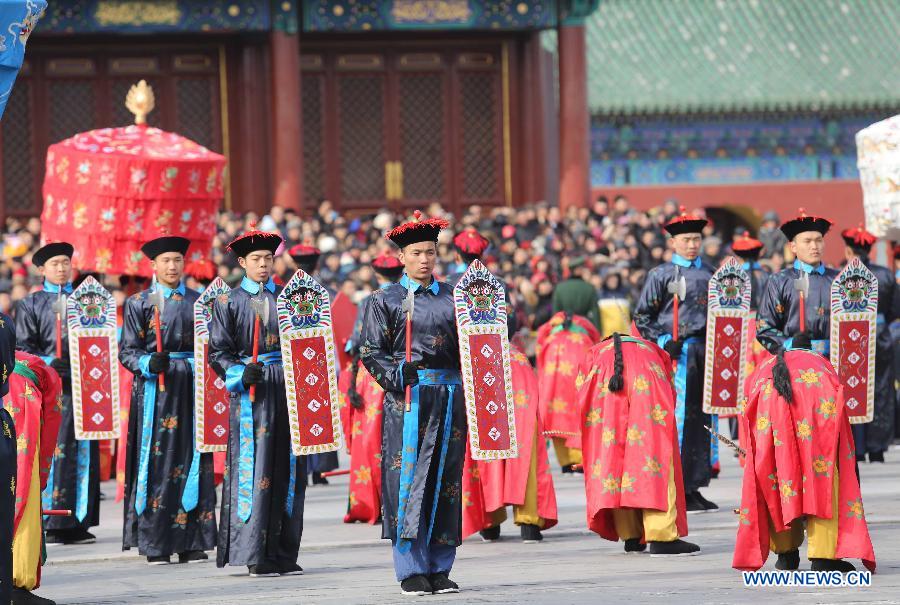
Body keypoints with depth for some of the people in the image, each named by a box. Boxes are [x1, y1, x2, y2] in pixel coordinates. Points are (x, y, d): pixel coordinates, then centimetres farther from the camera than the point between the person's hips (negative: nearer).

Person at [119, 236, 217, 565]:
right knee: (156, 460, -4)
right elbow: (127, 351, 0)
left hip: (192, 388, 3)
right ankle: (154, 544, 0)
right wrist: (148, 363, -18)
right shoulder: (139, 303, 4)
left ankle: (191, 541, 6)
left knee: (193, 460, 1)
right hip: (155, 389, -3)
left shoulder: (198, 302, 12)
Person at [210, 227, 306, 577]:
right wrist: (241, 373, -15)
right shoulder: (229, 302, 3)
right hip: (251, 391, -4)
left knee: (288, 469, 4)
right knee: (253, 468, -8)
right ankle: (255, 556, -7)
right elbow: (218, 351, 0)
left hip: (286, 388, 4)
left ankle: (284, 553, 10)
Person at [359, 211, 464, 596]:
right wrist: (398, 375, -15)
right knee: (408, 481, -6)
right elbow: (371, 352, 0)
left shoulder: (452, 297, 13)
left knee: (445, 483, 3)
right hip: (407, 398, -3)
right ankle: (412, 570, -1)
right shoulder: (387, 300, 4)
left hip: (449, 397, 3)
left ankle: (439, 568, 9)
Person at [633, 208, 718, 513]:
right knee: (680, 416, -8)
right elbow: (642, 316, 1)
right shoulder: (661, 274, 1)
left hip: (706, 351, 5)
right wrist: (663, 341, -11)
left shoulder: (709, 273, 15)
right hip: (678, 353, -5)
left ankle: (695, 487, 12)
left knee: (703, 418, 6)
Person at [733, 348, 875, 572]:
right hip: (818, 402, -1)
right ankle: (823, 555, -5)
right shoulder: (821, 363, 43)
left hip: (768, 402, 1)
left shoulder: (759, 373, 44)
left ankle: (786, 553, 21)